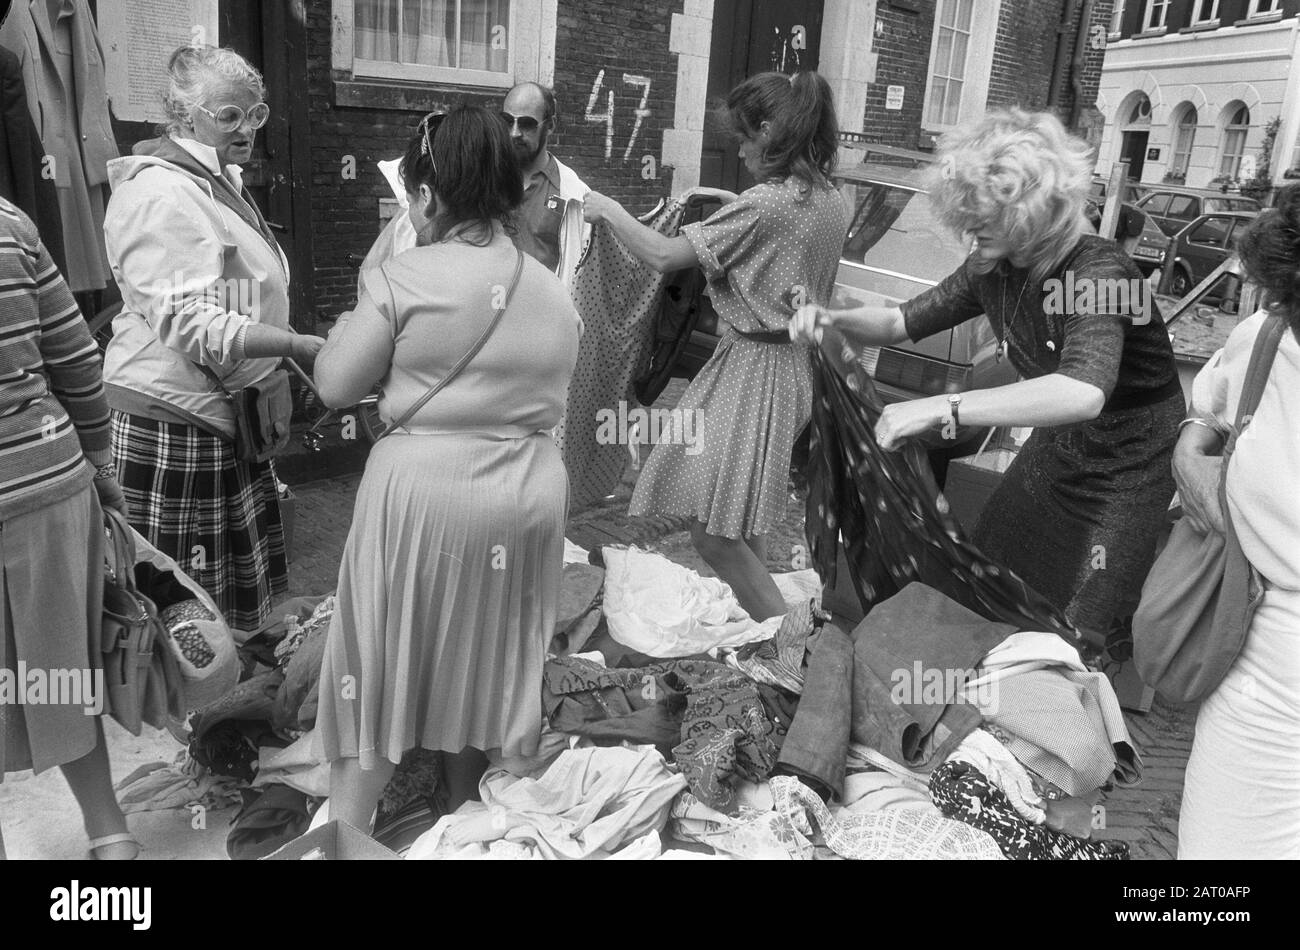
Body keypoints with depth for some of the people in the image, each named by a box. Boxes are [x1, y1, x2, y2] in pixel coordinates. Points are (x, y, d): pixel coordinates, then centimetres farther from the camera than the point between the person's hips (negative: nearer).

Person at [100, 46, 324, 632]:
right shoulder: (157, 194, -15)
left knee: (238, 591, 16)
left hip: (226, 419, 10)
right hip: (172, 427, -9)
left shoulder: (222, 183, 16)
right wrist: (298, 346, -28)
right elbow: (191, 322, -24)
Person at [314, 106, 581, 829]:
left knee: (388, 656, 11)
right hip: (528, 494, 5)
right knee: (485, 660, 20)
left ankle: (344, 829, 22)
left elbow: (337, 386, -5)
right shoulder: (555, 292, 5)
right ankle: (465, 810, 37)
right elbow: (551, 398, 11)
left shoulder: (402, 279, -11)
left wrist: (352, 323, 11)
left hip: (425, 490, -5)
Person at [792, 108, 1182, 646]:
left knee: (1080, 640, 0)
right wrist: (834, 320, -19)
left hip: (1130, 467, -7)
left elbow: (1084, 393, -48)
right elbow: (901, 323, 2)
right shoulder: (993, 269, -7)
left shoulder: (1097, 272, -30)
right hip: (1055, 454, 7)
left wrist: (944, 409, -54)